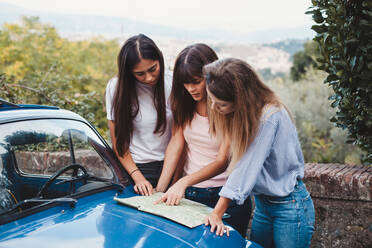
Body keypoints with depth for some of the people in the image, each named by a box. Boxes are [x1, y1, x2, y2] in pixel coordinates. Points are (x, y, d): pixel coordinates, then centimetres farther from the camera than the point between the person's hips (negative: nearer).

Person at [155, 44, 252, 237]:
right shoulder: (184, 104, 1)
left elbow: (223, 161, -19)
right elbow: (176, 144, -4)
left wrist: (184, 182, -30)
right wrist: (160, 189, -13)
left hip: (225, 196, -4)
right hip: (189, 193, 4)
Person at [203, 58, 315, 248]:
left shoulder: (270, 116, -25)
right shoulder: (243, 113, -1)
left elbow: (248, 167, -27)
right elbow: (239, 162, -3)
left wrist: (217, 214, -25)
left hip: (290, 206, -7)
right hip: (262, 203, 7)